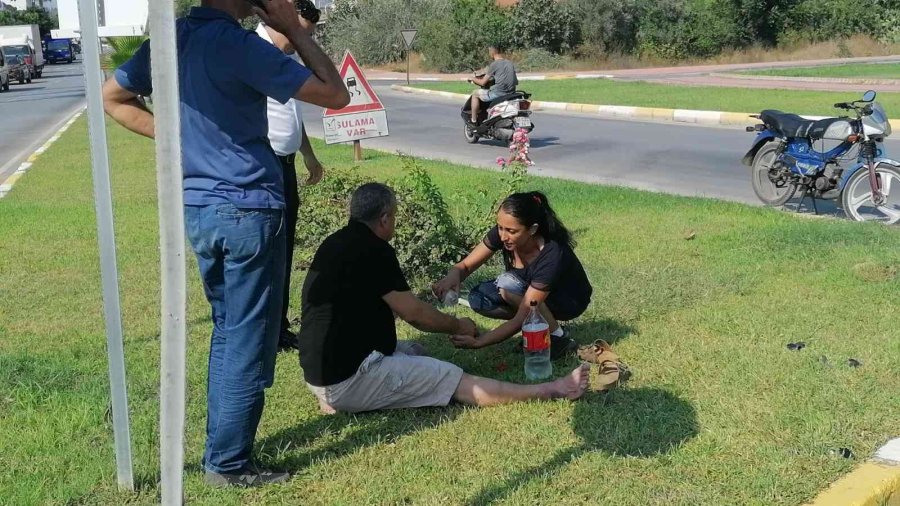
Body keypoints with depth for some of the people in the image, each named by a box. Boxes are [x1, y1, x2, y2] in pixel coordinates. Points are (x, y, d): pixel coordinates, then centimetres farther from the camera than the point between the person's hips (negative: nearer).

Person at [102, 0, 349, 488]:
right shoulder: (238, 44, -18)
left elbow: (112, 98, 19)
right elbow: (336, 94, -17)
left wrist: (176, 135, 13)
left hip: (198, 210, 8)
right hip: (248, 212, -8)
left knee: (226, 330, 20)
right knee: (248, 342, 4)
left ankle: (220, 446, 30)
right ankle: (228, 463, 15)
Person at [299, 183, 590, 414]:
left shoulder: (336, 243, 12)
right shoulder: (372, 250, -17)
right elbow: (413, 313, -11)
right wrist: (458, 326, 7)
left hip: (319, 372, 9)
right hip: (349, 378, -9)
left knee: (414, 351, 25)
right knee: (458, 382, -7)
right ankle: (551, 390, -4)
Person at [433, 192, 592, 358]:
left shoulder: (552, 255, -38)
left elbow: (522, 317, -38)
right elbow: (465, 266, -16)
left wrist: (479, 342, -44)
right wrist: (453, 276, -41)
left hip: (570, 301, -6)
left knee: (509, 283, -32)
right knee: (478, 298, -19)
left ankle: (558, 340, -14)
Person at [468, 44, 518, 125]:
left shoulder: (494, 64, -8)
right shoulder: (510, 64, 13)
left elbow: (483, 82, -6)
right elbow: (516, 82, 18)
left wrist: (473, 79, 15)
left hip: (498, 93, -8)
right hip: (511, 93, 8)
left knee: (475, 93, 12)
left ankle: (474, 121, 9)